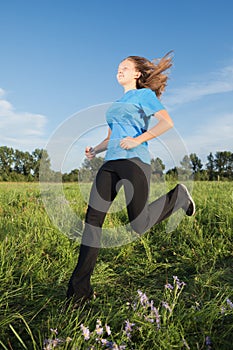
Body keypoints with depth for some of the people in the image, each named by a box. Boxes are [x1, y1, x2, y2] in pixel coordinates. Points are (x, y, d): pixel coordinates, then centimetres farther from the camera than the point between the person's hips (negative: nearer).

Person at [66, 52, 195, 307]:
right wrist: (95, 150, 9)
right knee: (92, 220, -7)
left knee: (139, 224, -8)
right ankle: (80, 289, -2)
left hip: (134, 161, -6)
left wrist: (138, 140, -14)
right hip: (110, 163, 7)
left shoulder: (144, 94, 9)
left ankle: (178, 196, 20)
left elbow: (167, 123, -5)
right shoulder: (116, 104, 29)